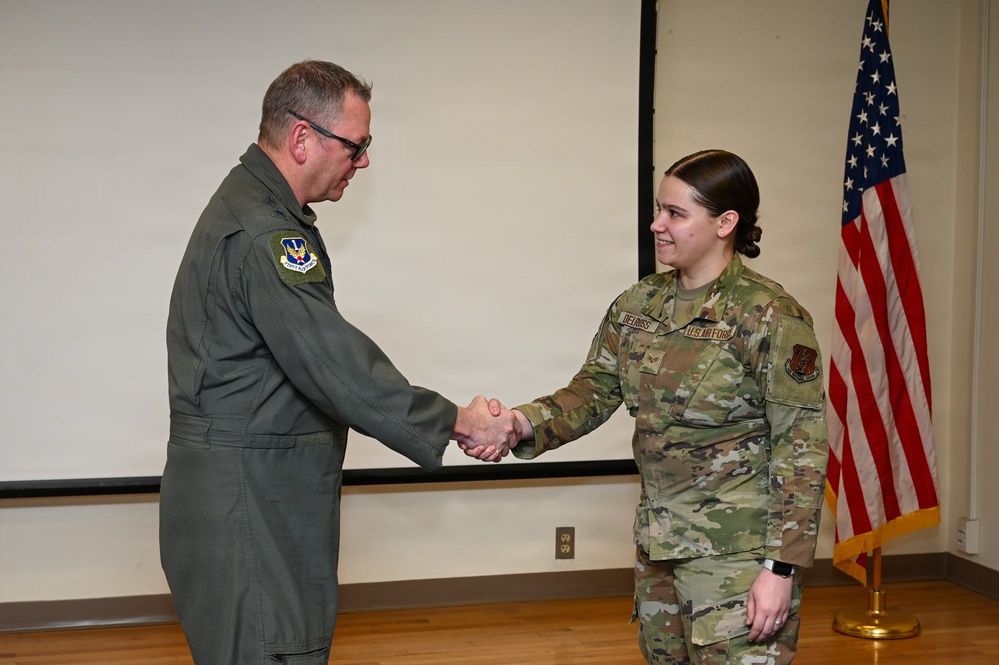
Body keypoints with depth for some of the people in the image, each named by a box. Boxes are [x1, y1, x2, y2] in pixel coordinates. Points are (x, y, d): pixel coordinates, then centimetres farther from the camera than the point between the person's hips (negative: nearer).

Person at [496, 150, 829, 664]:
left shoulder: (771, 318, -14)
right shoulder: (638, 306, 6)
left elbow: (801, 450, -14)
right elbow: (592, 391, 4)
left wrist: (781, 568, -17)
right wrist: (523, 423, -16)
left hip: (738, 553, -6)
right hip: (659, 542, 7)